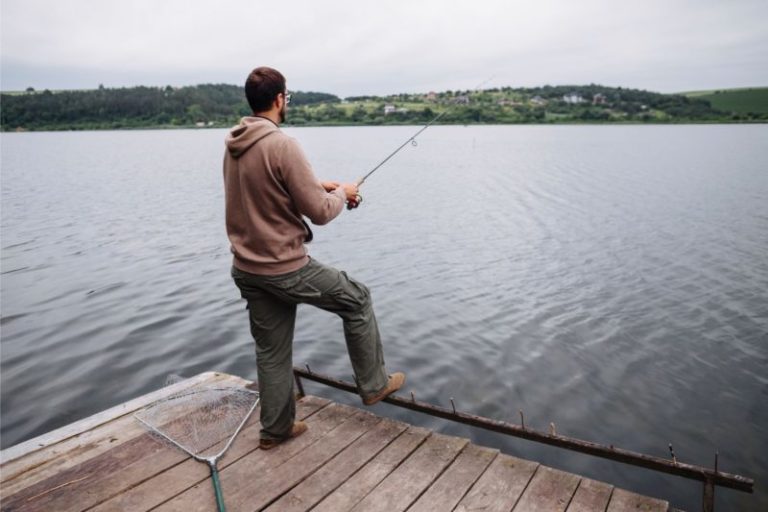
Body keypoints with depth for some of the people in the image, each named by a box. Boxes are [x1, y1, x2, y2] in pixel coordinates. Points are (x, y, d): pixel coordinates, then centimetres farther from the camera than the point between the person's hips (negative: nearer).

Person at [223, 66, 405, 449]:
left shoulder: (233, 145, 6)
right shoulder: (282, 145, -19)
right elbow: (320, 212, -18)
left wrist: (318, 185, 17)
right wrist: (342, 194, 3)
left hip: (246, 269, 8)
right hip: (285, 267, -8)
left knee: (271, 351, 19)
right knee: (357, 300, 13)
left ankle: (276, 428, 33)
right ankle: (374, 385, 25)